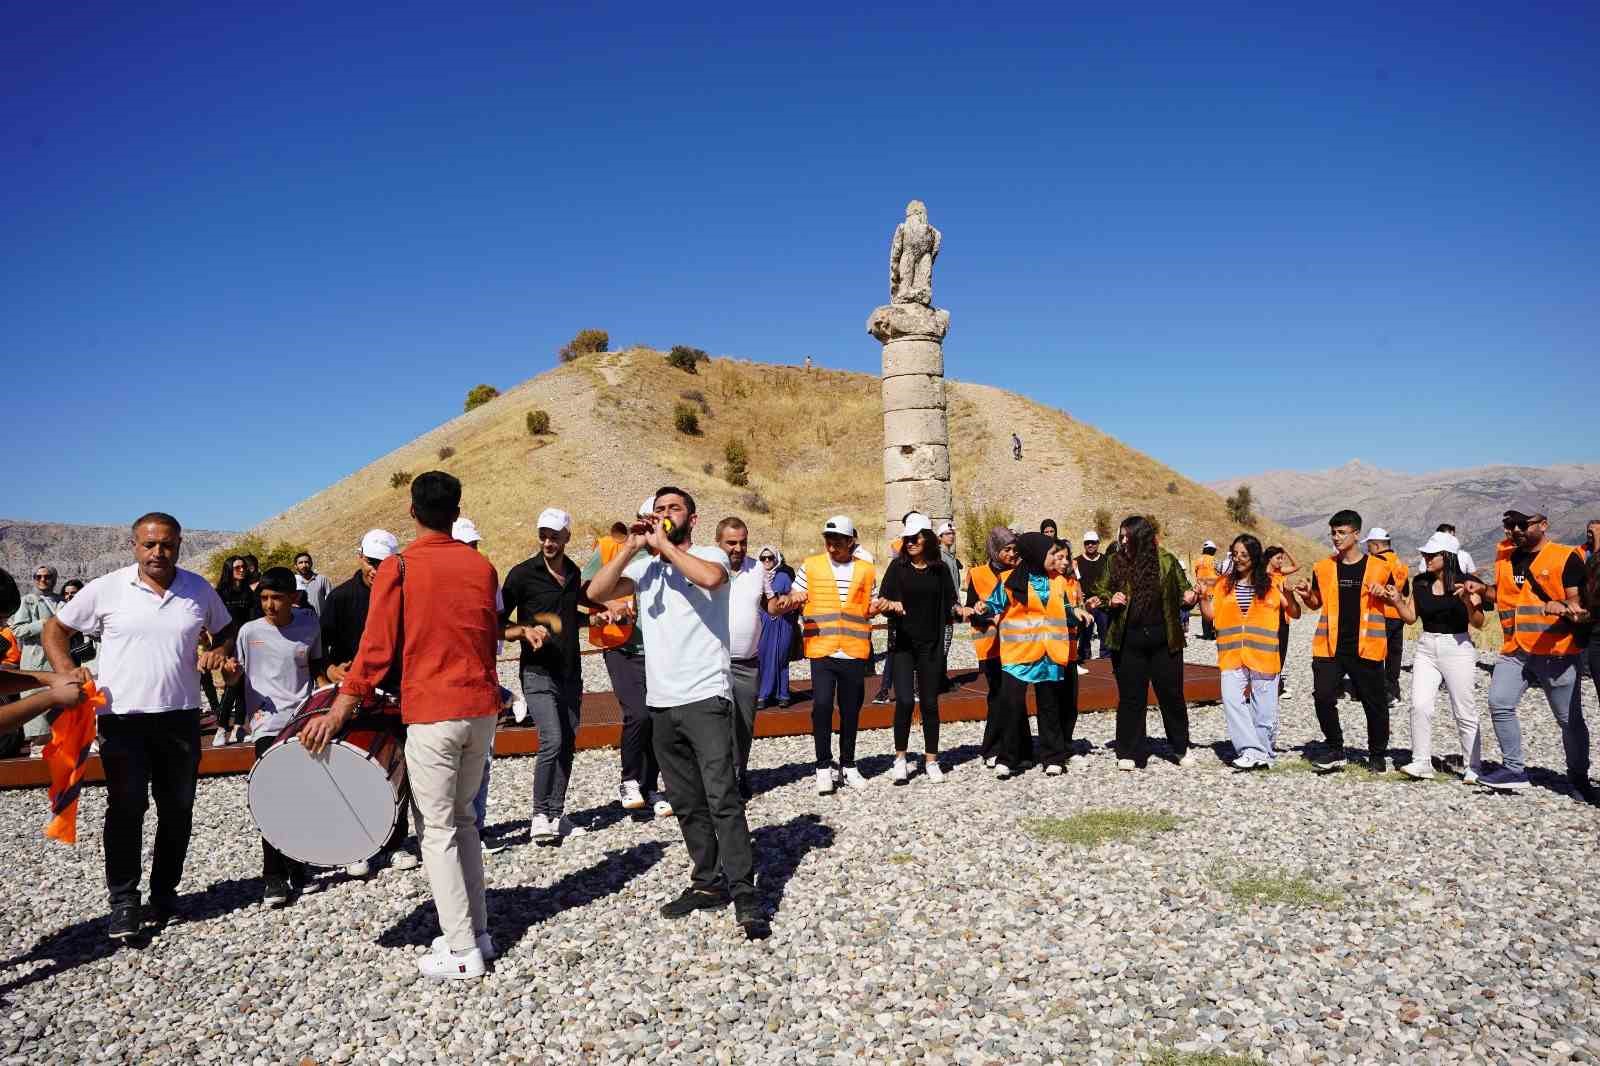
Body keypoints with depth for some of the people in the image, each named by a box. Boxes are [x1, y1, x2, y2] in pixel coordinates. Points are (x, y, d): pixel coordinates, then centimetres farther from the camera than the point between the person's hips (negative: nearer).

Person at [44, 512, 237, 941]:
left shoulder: (199, 590, 3)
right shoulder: (106, 589, -4)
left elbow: (227, 630, 18)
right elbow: (55, 629, 6)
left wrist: (220, 652, -4)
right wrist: (66, 670, -10)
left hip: (180, 716, 3)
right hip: (122, 716, -2)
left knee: (177, 809, 10)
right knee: (126, 809, -3)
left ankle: (165, 893, 25)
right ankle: (123, 901, 9)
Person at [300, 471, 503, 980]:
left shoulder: (398, 568, -8)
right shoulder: (482, 566, 5)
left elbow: (377, 649, -11)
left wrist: (337, 712, -5)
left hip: (431, 713, -5)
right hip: (483, 708, 5)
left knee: (437, 830, 4)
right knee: (462, 818, 18)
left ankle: (462, 951, 7)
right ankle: (477, 931, 22)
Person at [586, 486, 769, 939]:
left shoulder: (710, 555, -2)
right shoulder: (644, 567, 12)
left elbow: (710, 577, -26)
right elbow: (596, 592, 0)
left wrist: (664, 544, -14)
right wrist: (631, 547, -7)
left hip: (706, 698, -6)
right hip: (661, 703, 6)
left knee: (723, 799, -11)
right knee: (686, 804, 13)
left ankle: (745, 898, -6)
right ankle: (707, 883, 24)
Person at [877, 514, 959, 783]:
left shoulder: (940, 569, 5)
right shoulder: (897, 566, 0)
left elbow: (948, 604, 10)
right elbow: (882, 599, -4)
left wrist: (959, 611, -11)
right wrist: (891, 605, -25)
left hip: (931, 644, 2)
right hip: (903, 642, -1)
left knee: (930, 702, 5)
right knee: (905, 700, -11)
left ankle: (931, 760, 16)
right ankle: (900, 759, 3)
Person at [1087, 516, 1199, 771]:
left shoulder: (1166, 560, -3)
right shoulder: (1116, 562, 1)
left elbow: (1181, 590, 6)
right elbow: (1101, 591, 9)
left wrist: (1190, 597, -15)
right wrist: (1110, 600, -12)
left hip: (1164, 640, -1)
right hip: (1128, 642, 1)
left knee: (1171, 694, 10)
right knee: (1130, 697, 6)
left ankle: (1181, 747, 28)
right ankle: (1130, 753, 15)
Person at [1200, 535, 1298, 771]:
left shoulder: (1271, 583, 3)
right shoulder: (1223, 584, 9)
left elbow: (1295, 614, 2)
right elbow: (1210, 615, 9)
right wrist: (1202, 596, -6)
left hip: (1264, 654, -1)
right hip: (1231, 654, 2)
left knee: (1263, 707, 4)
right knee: (1232, 701, -13)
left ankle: (1262, 752, 17)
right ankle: (1251, 751, -10)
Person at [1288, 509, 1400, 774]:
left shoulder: (1379, 567, -1)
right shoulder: (1323, 567, 6)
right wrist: (1304, 596, -4)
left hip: (1365, 648, -2)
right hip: (1330, 647, 2)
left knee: (1374, 703, 8)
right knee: (1323, 697, -5)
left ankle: (1377, 754, 24)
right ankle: (1334, 749, 11)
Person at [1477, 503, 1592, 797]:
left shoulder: (1565, 558, -4)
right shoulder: (1505, 559, 12)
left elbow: (1577, 602, -9)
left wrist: (1562, 606, -30)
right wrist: (1480, 590, 7)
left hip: (1556, 653, -4)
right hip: (1514, 651, 5)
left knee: (1569, 718, 6)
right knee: (1499, 704, -10)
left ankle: (1579, 776, 23)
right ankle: (1514, 770, -1)